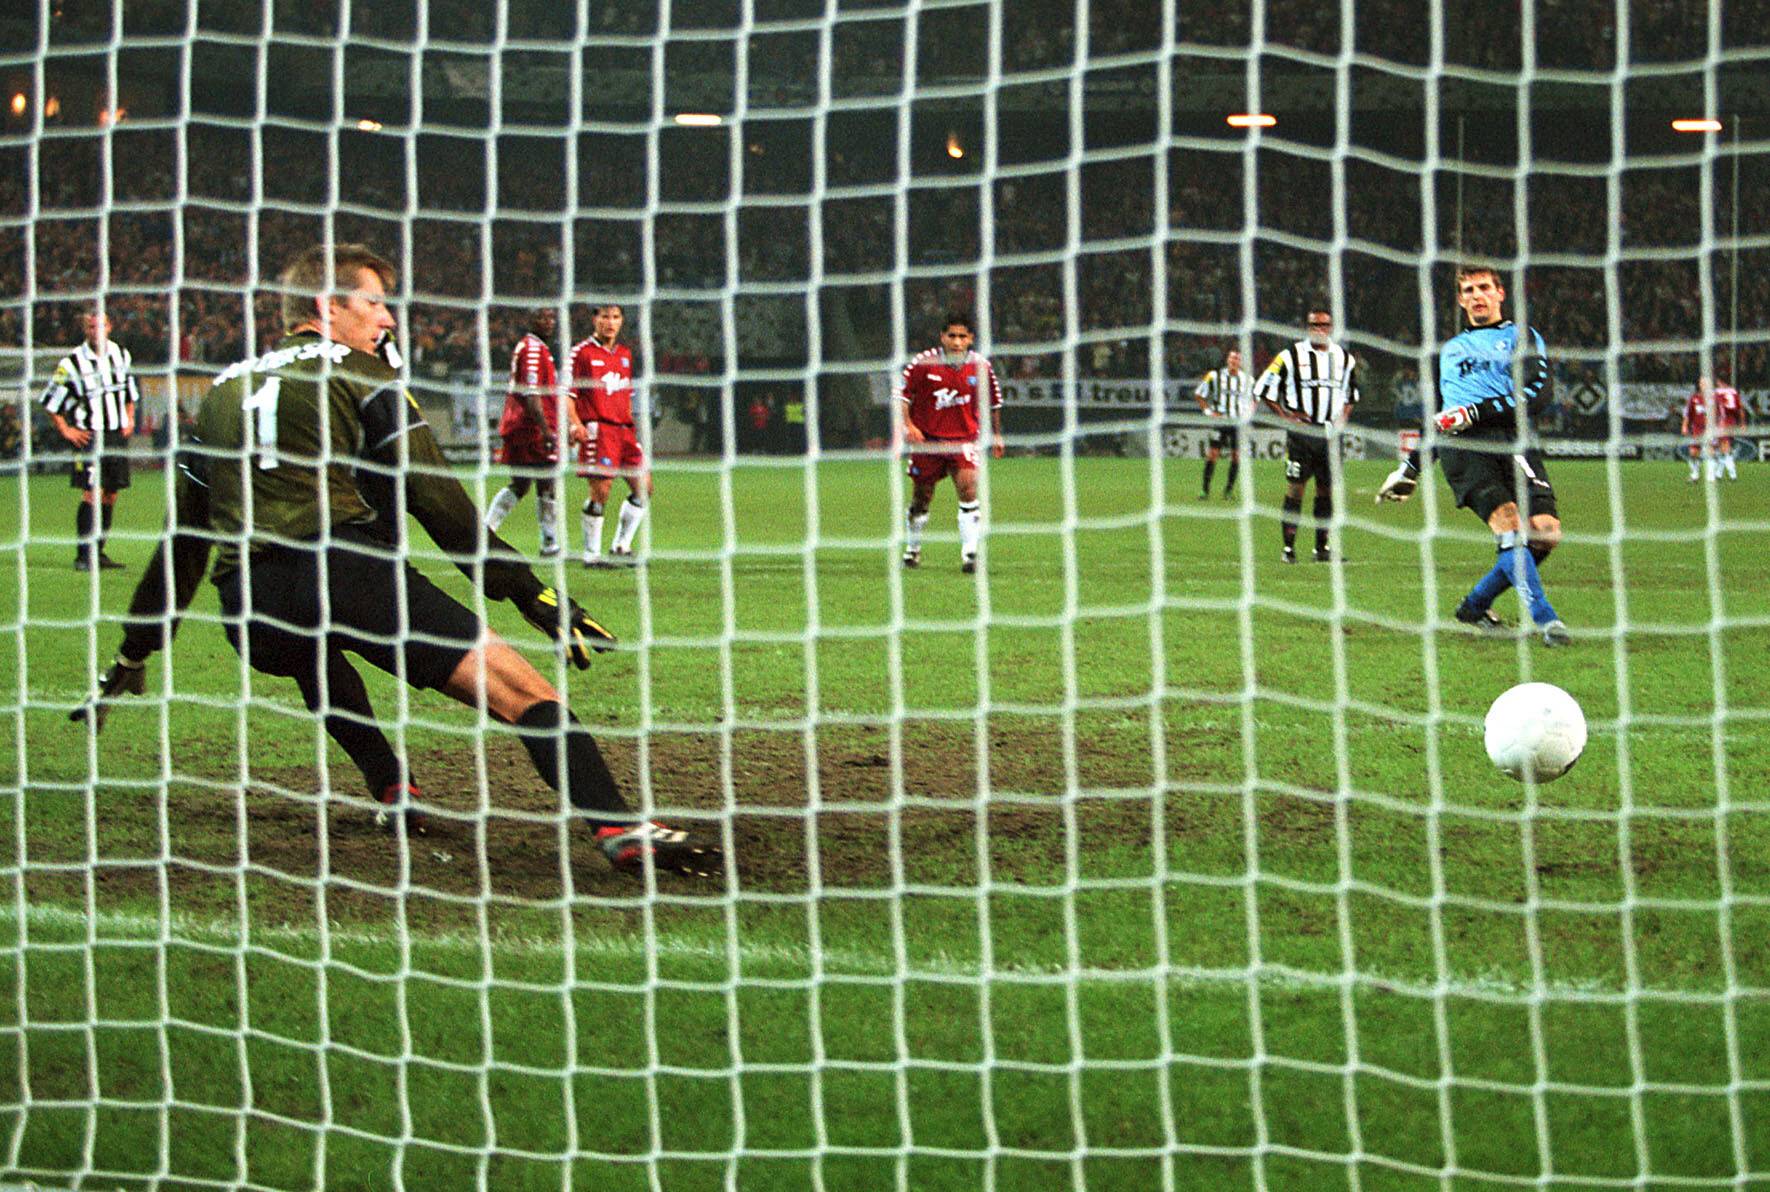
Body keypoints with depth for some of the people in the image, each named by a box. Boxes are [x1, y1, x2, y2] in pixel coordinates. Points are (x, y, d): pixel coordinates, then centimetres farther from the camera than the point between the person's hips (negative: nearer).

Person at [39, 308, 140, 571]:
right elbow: (49, 402, -1)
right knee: (93, 494, -14)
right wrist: (65, 430, -5)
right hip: (88, 436, -5)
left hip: (117, 434, 6)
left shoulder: (121, 355, 8)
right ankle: (83, 556, -13)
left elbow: (130, 391, 26)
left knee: (110, 495, 6)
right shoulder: (72, 363, -8)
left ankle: (98, 552, 14)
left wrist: (130, 419, 16)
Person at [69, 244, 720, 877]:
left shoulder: (222, 391, 26)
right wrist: (528, 592, 6)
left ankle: (394, 795, 30)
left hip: (250, 612, 6)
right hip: (348, 573, -5)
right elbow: (439, 503, 4)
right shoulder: (360, 375, 10)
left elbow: (182, 538, 27)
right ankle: (619, 828, -29)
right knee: (521, 688, -9)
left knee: (313, 649, 42)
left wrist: (133, 655, 33)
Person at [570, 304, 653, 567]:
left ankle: (621, 545, 14)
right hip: (597, 427, -7)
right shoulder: (583, 352, -3)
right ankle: (591, 554, 0)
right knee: (601, 491, -10)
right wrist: (575, 424, -19)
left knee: (643, 486, 2)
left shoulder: (625, 353, 17)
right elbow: (567, 392, -6)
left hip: (623, 429, 7)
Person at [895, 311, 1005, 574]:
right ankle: (912, 549, 33)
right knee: (921, 498, 9)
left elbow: (994, 402, 14)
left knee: (968, 489, -20)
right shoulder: (923, 364, -9)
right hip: (926, 439, 0)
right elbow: (901, 395, -1)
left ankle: (970, 552, -18)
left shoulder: (980, 367, -3)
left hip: (963, 439, 0)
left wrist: (996, 434, 20)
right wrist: (906, 425, -14)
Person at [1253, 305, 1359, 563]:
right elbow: (1263, 391, 1)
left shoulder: (1344, 358, 11)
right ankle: (1288, 548, -3)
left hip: (1331, 433, 4)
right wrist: (1286, 416, -8)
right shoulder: (1290, 357, -3)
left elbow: (1351, 394, 26)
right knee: (1295, 488, -7)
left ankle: (1322, 547, 12)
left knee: (1327, 491, 5)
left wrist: (1343, 416, 8)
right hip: (1300, 433, -4)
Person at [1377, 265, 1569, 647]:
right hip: (1462, 446, 1)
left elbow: (1536, 396, -1)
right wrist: (1409, 469, 39)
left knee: (1545, 531, -19)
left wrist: (1474, 413, -8)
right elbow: (1439, 418, 40)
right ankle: (1545, 619, -30)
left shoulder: (1522, 338, 16)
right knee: (1509, 524, -25)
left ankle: (1476, 605, 2)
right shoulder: (1449, 351, 31)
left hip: (1512, 440, -1)